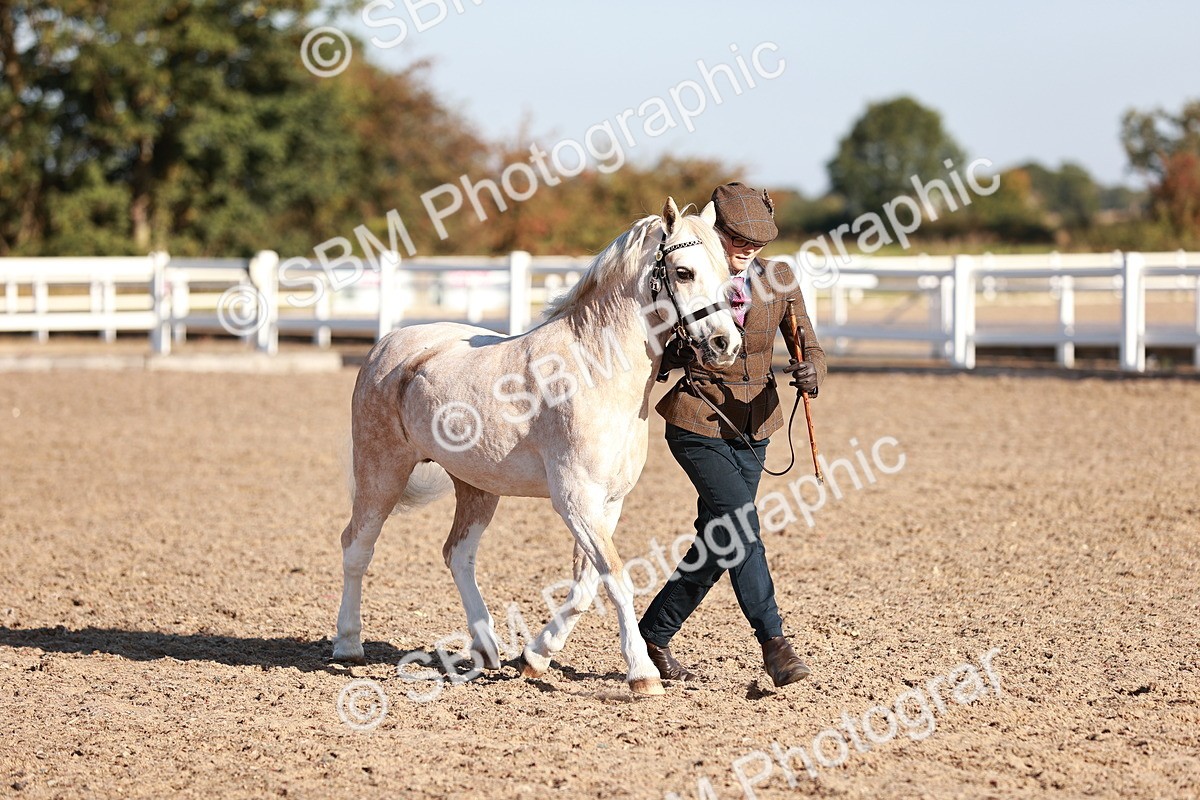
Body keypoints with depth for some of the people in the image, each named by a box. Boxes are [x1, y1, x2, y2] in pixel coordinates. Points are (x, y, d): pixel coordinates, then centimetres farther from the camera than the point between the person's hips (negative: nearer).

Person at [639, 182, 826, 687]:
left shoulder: (779, 281, 1)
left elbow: (810, 349, 0)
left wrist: (810, 373, -22)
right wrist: (673, 354, -23)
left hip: (753, 428, 5)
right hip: (697, 425, -5)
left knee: (717, 543, 8)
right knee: (739, 525, -19)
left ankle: (654, 635, 24)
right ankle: (773, 643, -21)